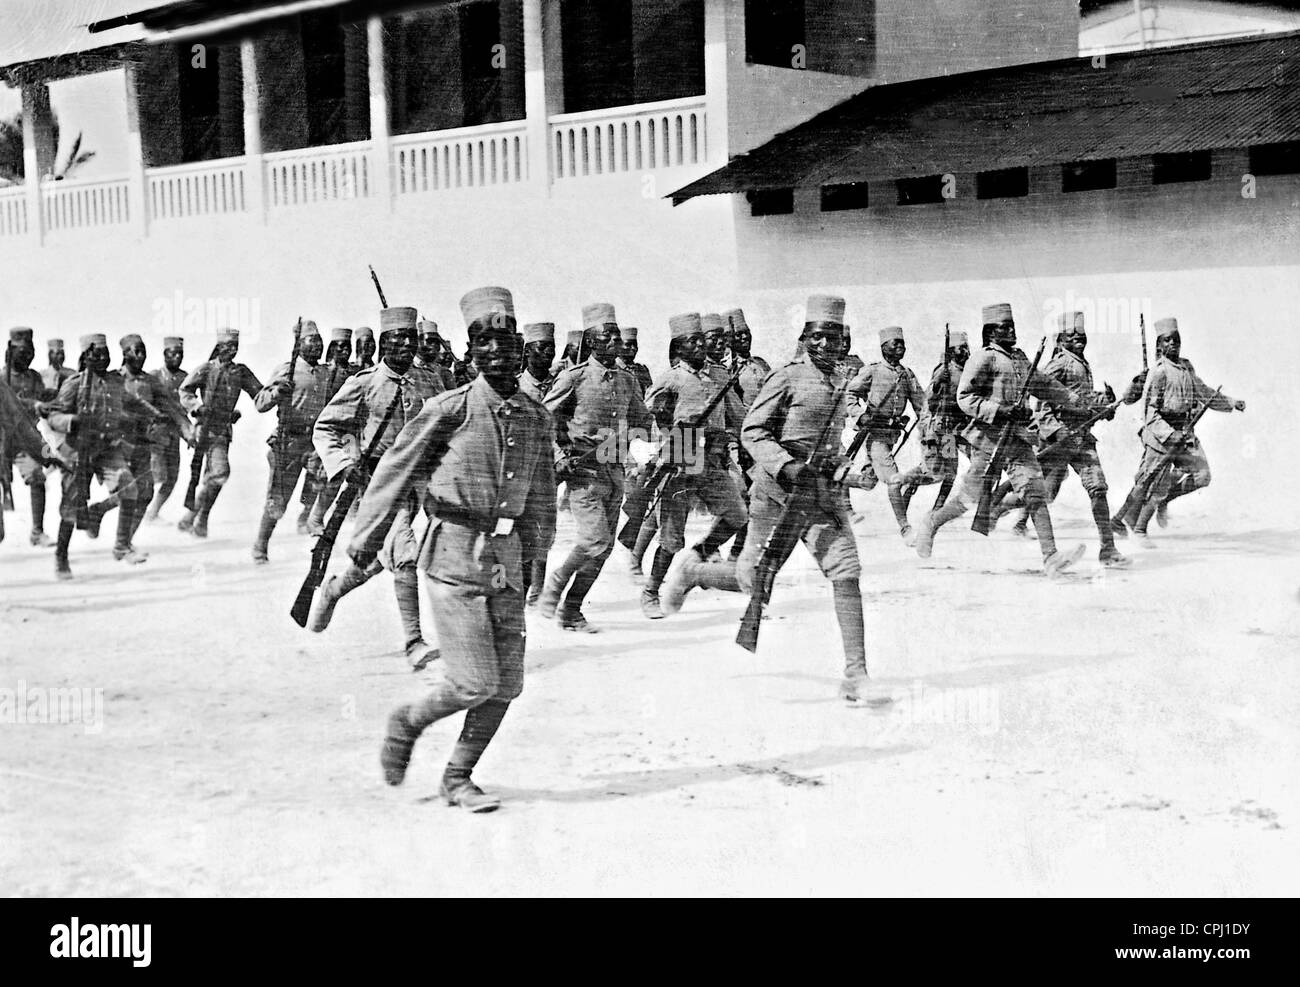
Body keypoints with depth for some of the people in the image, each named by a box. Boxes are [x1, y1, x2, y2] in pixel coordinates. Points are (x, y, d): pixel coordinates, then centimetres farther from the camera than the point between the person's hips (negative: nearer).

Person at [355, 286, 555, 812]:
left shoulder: (537, 417, 6)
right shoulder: (450, 409, -9)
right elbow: (395, 473, -1)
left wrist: (532, 547, 25)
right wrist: (365, 541, 3)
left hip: (506, 561, 6)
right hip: (453, 557, -5)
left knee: (507, 684, 4)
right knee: (475, 685, -9)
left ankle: (458, 778, 20)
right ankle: (408, 720, 19)